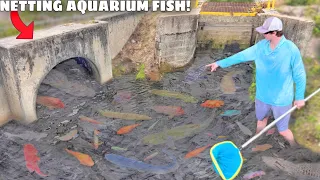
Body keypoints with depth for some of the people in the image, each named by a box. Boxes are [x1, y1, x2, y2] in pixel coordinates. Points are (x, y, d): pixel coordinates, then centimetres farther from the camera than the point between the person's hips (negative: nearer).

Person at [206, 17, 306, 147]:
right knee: (261, 120, 26)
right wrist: (220, 63, -4)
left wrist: (300, 97, -7)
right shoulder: (261, 46, -6)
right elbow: (242, 55, -2)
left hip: (281, 99, -5)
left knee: (282, 130, 9)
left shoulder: (291, 49, -20)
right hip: (262, 95, 5)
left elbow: (299, 75, -11)